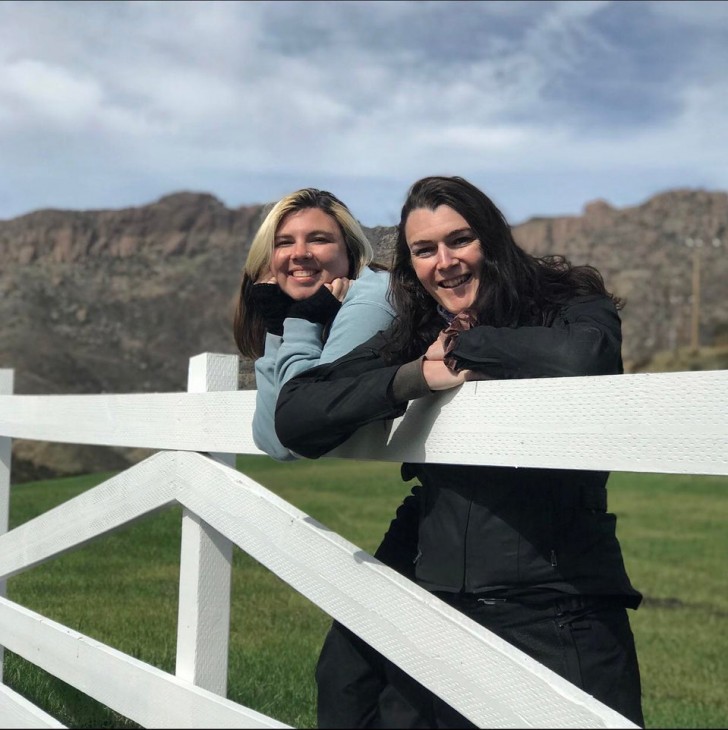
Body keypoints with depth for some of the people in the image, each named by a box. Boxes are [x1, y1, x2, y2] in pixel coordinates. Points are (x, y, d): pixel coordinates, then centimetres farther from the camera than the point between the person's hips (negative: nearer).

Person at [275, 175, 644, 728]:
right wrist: (419, 376, -12)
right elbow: (293, 416, 0)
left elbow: (584, 358, -28)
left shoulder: (566, 306, -2)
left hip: (561, 618, -4)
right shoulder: (410, 340, 9)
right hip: (440, 615, 4)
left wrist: (465, 344, -11)